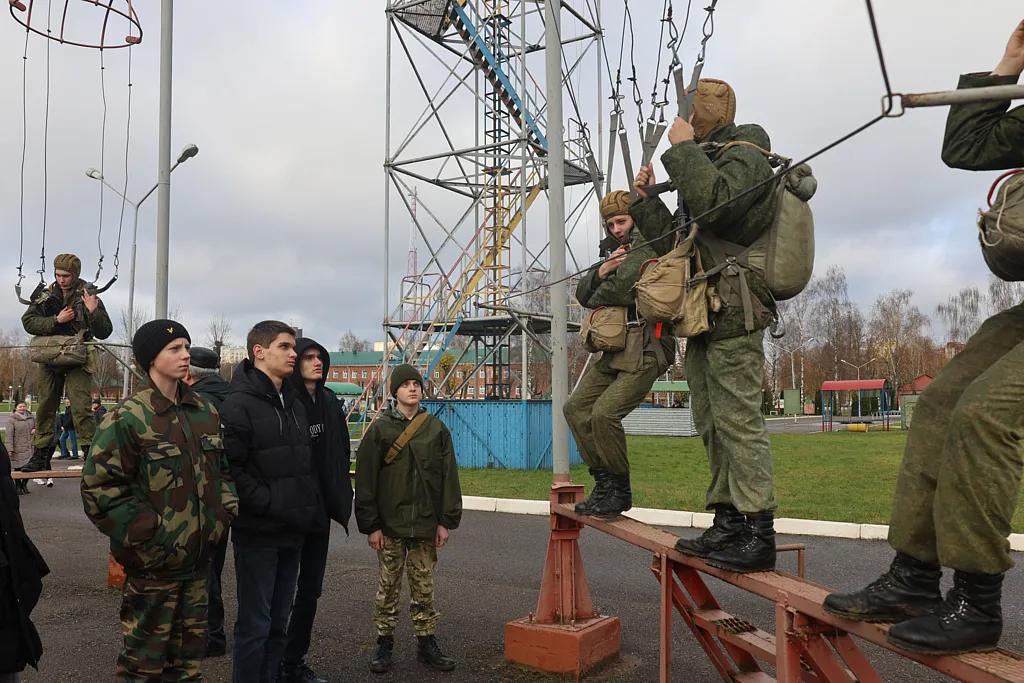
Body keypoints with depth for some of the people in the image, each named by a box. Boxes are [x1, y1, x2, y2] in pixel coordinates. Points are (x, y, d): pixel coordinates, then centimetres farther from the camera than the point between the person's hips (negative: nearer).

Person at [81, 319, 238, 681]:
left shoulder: (204, 412, 8)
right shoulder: (129, 418, -13)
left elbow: (221, 468, 18)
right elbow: (99, 486, -14)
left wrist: (226, 509, 4)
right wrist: (144, 532, -16)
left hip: (198, 556, 6)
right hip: (154, 561, -6)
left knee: (190, 649, 17)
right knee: (147, 654, 6)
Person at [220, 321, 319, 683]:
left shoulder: (294, 403, 14)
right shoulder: (240, 403, -12)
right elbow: (231, 468, -19)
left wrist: (308, 502, 9)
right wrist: (269, 505, -20)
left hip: (292, 532, 8)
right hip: (257, 533, -7)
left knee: (278, 624, 15)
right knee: (255, 626, 1)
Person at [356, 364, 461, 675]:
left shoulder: (437, 428, 5)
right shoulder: (379, 429, -1)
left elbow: (448, 477, 5)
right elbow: (366, 480, -2)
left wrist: (446, 521, 1)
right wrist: (371, 525, -7)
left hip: (425, 525, 2)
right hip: (390, 525, -1)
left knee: (424, 587, 8)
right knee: (388, 586, 6)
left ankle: (426, 643, 20)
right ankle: (384, 645, 19)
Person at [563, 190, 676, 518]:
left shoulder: (648, 248, -9)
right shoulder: (614, 250, 19)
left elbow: (619, 288, -23)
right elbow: (582, 294, 10)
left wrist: (595, 301, -2)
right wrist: (601, 272, -10)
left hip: (645, 351, -10)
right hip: (615, 352, 10)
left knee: (604, 413, -22)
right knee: (576, 407, 6)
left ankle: (620, 491, -5)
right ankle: (604, 482, 10)